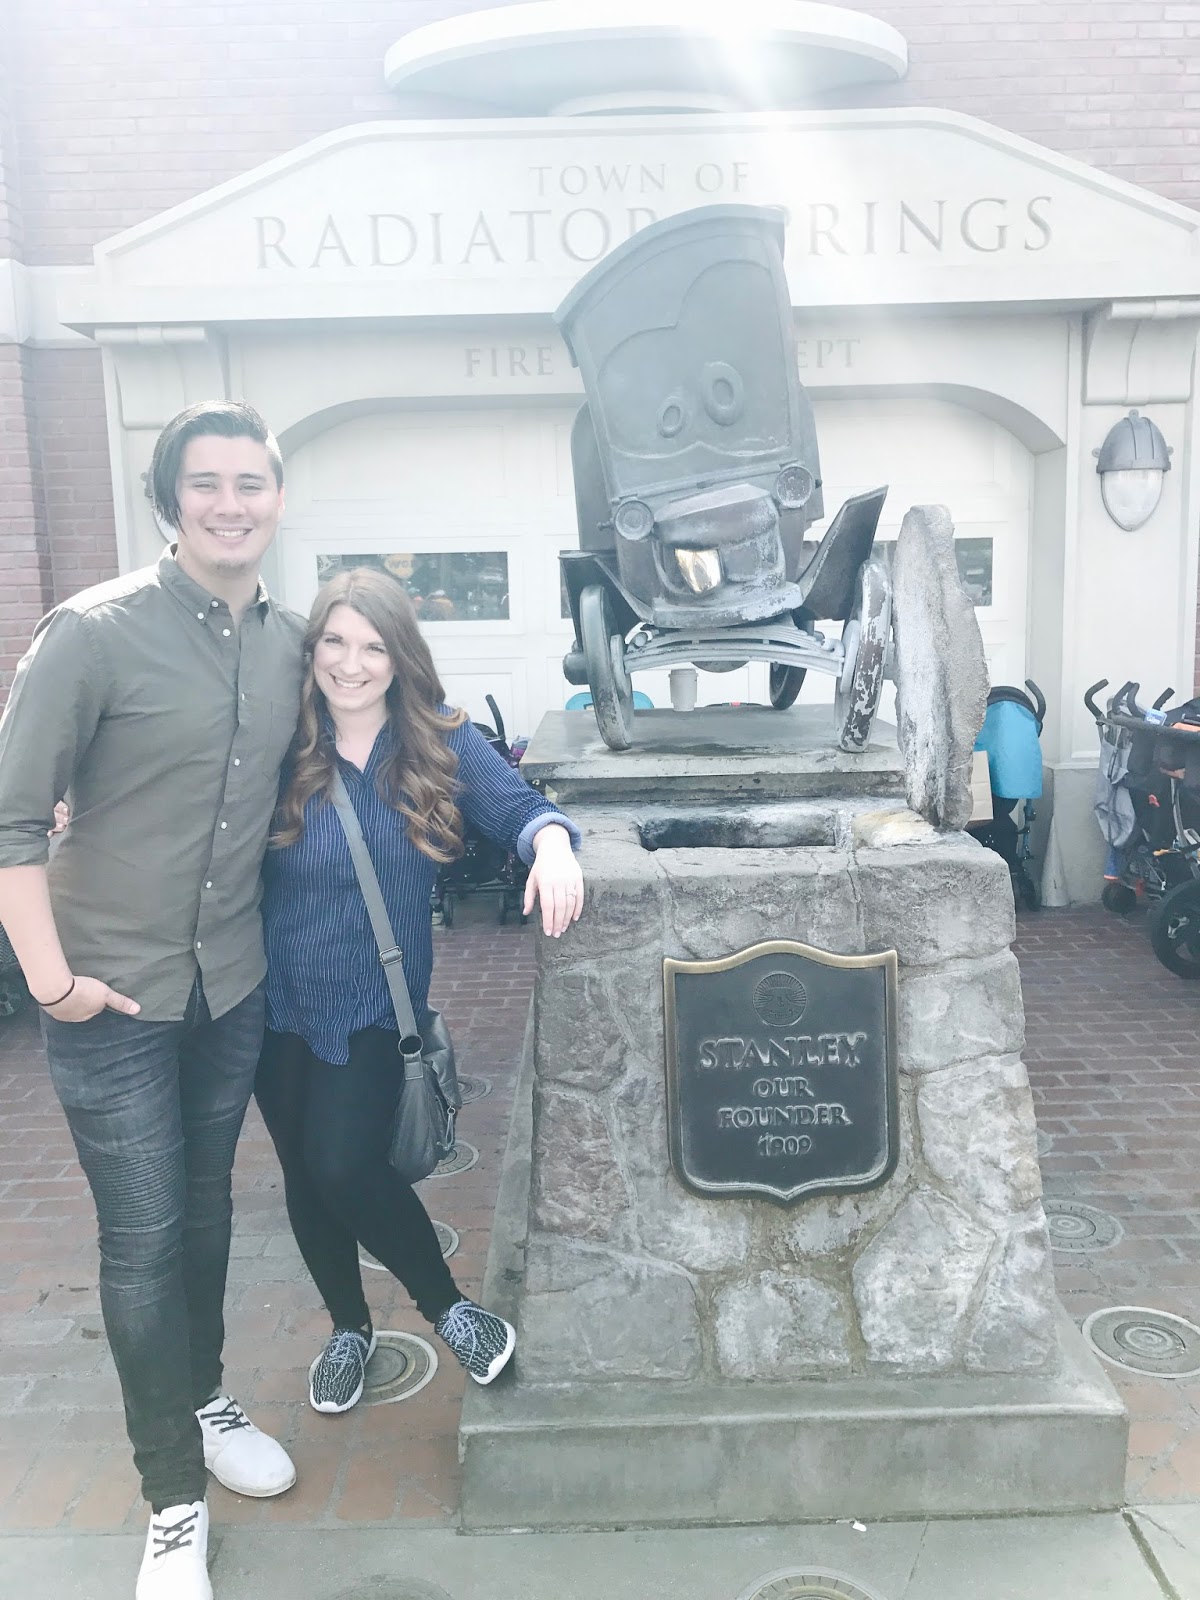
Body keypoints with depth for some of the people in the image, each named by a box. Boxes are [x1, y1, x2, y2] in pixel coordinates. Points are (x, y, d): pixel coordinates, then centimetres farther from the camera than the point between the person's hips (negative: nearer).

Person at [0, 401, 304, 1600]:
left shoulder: (289, 642, 0)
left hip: (235, 988, 5)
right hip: (114, 998, -4)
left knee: (205, 1211, 20)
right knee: (143, 1240, 5)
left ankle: (203, 1400, 44)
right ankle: (174, 1496, 25)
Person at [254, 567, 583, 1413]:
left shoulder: (443, 744, -8)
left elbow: (517, 806, -10)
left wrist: (552, 842, -33)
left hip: (374, 1002, -2)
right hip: (279, 1001, 2)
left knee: (346, 1166, -11)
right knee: (304, 1172, 15)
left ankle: (449, 1307, 17)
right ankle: (349, 1327, 41)